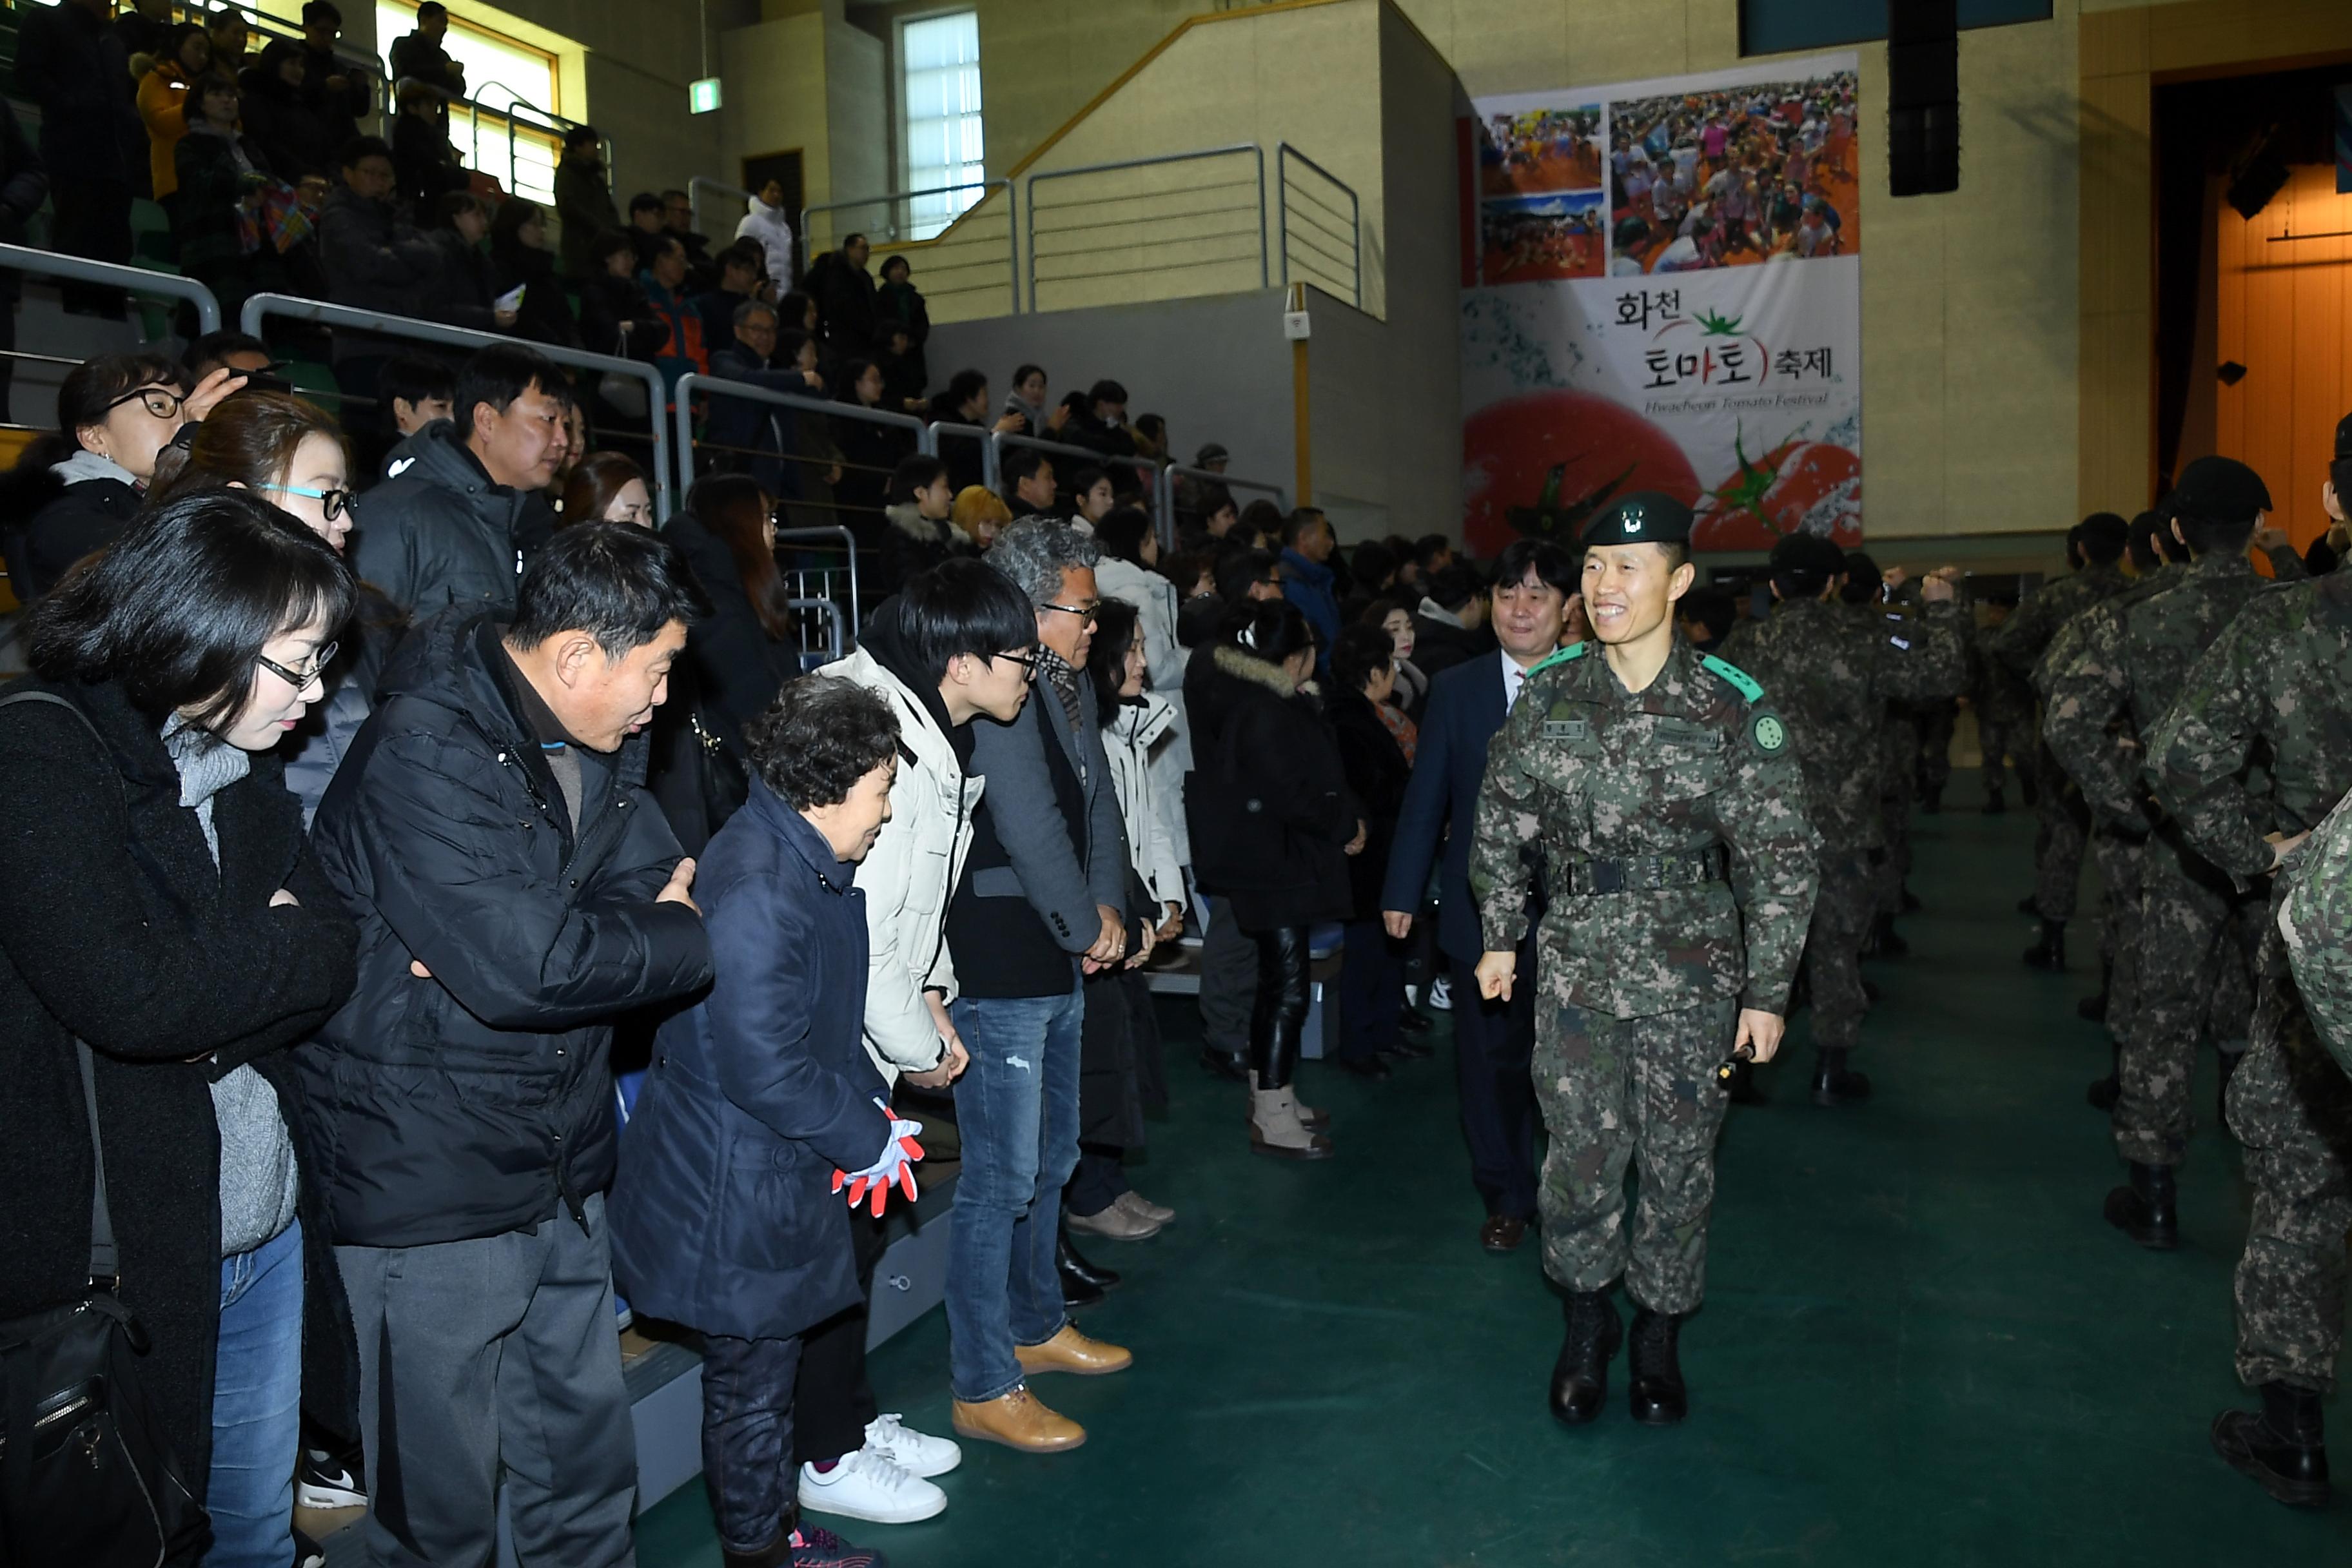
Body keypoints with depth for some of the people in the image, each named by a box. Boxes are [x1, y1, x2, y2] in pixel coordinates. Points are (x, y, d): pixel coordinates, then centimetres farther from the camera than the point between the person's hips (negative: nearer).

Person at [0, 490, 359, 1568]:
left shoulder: (243, 767, 8)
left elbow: (331, 937, 5)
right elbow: (131, 995, -26)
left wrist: (218, 1016, -14)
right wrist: (287, 950, -10)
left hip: (267, 1236, 7)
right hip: (119, 1248, -7)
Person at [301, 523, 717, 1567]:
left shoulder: (597, 744, 6)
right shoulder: (426, 748, -22)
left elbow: (657, 885, -1)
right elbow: (526, 966, -29)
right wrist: (683, 941, -14)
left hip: (563, 1167, 8)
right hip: (430, 1178, -7)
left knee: (588, 1460, 20)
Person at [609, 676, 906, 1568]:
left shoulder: (809, 866, 5)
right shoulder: (756, 891, -27)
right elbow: (768, 1069, -28)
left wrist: (872, 1107, 3)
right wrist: (869, 1142, -15)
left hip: (778, 1175, 10)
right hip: (735, 1191, -10)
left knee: (775, 1364, 24)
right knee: (753, 1385, 9)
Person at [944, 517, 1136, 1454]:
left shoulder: (1069, 684, 10)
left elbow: (1099, 802, 13)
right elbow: (1031, 829, -21)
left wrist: (1107, 908, 0)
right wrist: (1086, 926, -8)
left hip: (1060, 964, 10)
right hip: (999, 971, -10)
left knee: (1051, 1159, 21)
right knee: (1003, 1177, -3)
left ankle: (1036, 1326, 39)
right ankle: (982, 1388, 10)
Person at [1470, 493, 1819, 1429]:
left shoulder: (1733, 709, -9)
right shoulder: (1547, 696, -2)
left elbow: (1780, 859, -6)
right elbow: (1500, 824, 9)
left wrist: (1768, 991, -6)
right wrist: (1499, 937, 9)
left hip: (1691, 976, -1)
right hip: (1576, 970, 1)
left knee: (1678, 1160, 10)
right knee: (1580, 1156, 4)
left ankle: (1659, 1332, 31)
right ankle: (1588, 1321, 28)